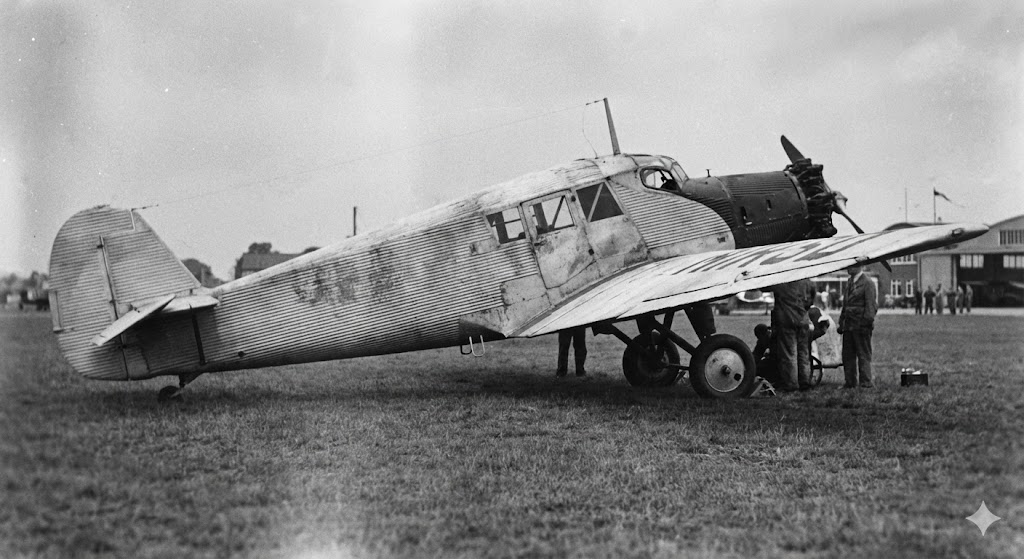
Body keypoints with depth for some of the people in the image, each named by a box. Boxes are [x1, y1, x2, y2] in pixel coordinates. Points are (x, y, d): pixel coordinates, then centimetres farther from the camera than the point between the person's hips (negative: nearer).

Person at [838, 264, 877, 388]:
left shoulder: (868, 284, -7)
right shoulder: (849, 284, 18)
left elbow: (871, 305, -12)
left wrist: (867, 322, -18)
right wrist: (841, 323, 16)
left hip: (861, 326, -8)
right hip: (849, 326, 8)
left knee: (864, 355, -2)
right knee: (848, 355, 9)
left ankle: (866, 383, 2)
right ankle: (850, 382, 16)